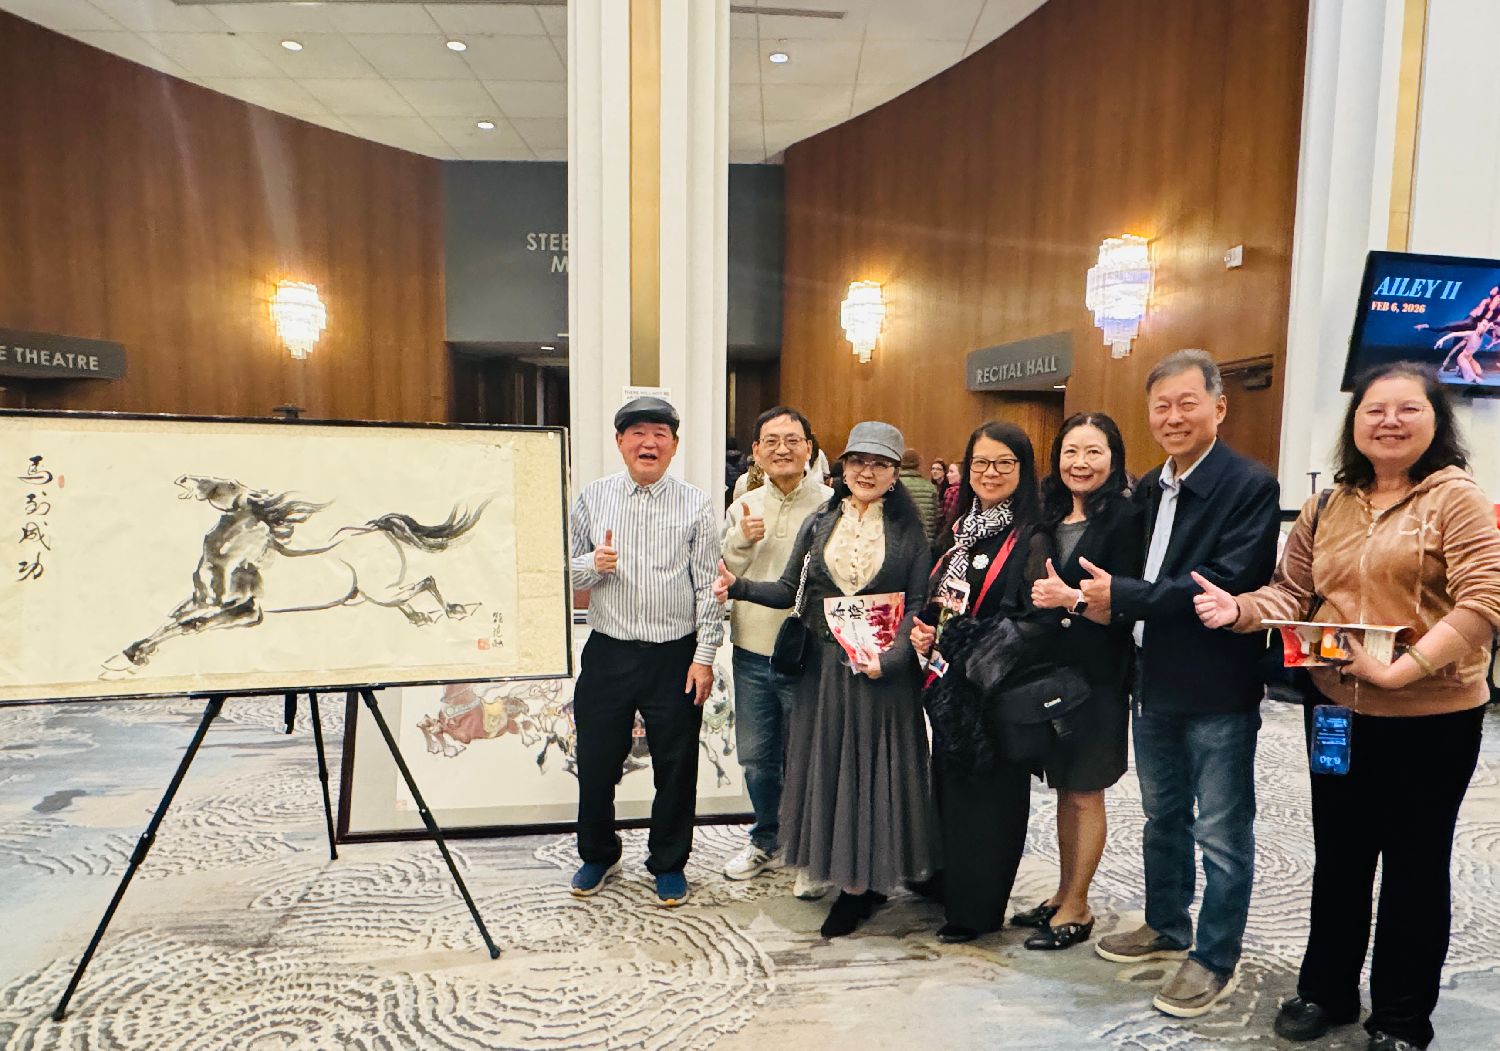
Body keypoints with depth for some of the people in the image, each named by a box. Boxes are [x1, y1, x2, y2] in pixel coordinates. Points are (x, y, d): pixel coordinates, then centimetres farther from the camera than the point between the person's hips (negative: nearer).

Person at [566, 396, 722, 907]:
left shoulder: (695, 505, -1)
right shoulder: (592, 498, 4)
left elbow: (708, 587, -2)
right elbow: (566, 571, 8)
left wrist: (704, 655, -6)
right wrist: (593, 565, -14)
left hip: (675, 656, -1)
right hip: (607, 653, 2)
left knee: (675, 766, 9)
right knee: (596, 762, 13)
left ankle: (668, 863, 31)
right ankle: (598, 855, 37)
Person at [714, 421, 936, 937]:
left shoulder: (907, 532, 0)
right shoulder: (819, 524, 5)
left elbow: (918, 607, -3)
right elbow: (788, 592, 5)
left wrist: (888, 657, -18)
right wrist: (739, 586, -12)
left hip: (882, 669, -2)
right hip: (823, 666, 3)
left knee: (873, 767, 4)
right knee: (827, 765, 8)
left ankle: (862, 883, 20)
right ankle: (857, 880, 26)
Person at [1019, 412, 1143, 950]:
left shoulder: (1124, 517, -10)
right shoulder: (1049, 516, 9)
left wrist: (1072, 598, -25)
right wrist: (1042, 598, -6)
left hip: (1097, 675, -6)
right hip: (1051, 669, 6)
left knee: (1084, 792, 5)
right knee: (1063, 788, 16)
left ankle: (1076, 908, 20)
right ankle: (1064, 894, 30)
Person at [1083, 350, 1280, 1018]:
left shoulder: (1251, 486, -14)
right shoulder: (1149, 488, 10)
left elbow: (1227, 585, -24)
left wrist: (1122, 597, -20)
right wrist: (1107, 600, -8)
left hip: (1218, 690, -7)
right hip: (1155, 683, 8)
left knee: (1222, 831, 8)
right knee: (1162, 817, 21)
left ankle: (1215, 961, 25)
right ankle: (1167, 928, 40)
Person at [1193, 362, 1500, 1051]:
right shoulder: (1326, 508, 6)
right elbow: (1292, 593, 6)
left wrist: (1401, 669, -26)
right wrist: (1241, 609, -14)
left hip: (1430, 719, -4)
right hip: (1338, 711, 5)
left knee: (1414, 866, 12)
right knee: (1338, 858, 18)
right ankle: (1326, 991, 37)